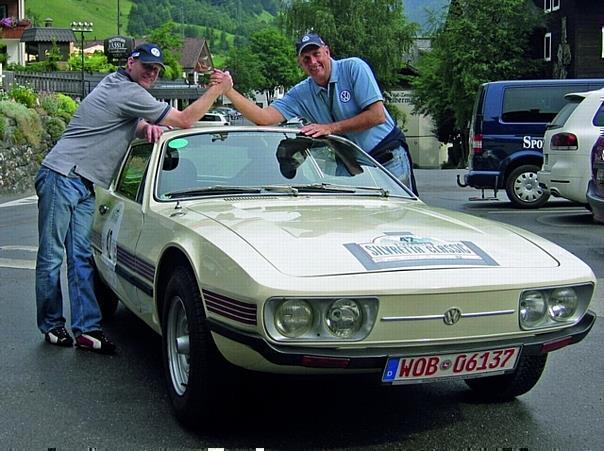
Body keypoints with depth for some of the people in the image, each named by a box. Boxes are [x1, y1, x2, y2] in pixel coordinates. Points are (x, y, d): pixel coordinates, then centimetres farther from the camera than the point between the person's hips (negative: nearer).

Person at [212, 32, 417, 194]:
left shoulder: (354, 68, -10)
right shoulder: (300, 94, 1)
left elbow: (377, 115, -17)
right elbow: (264, 117, -10)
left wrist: (331, 127, -18)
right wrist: (228, 90, -20)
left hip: (388, 155, -4)